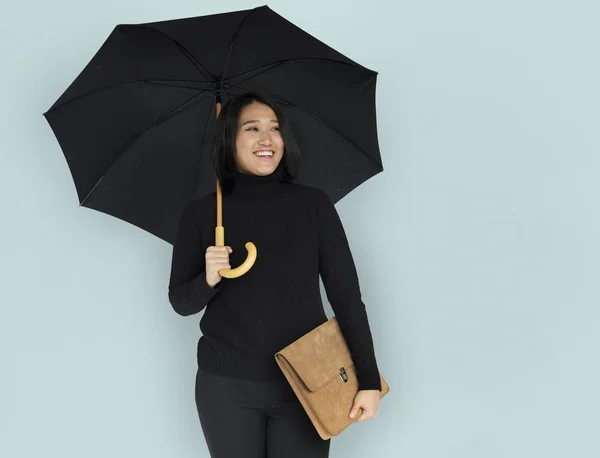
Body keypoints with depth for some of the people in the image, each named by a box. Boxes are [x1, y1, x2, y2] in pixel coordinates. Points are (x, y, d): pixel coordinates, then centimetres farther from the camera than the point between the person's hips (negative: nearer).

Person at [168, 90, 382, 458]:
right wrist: (208, 280, -18)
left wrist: (369, 379, -5)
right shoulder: (200, 214, -3)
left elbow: (346, 295, -3)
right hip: (226, 386, 1)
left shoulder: (313, 204, -4)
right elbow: (181, 302, 4)